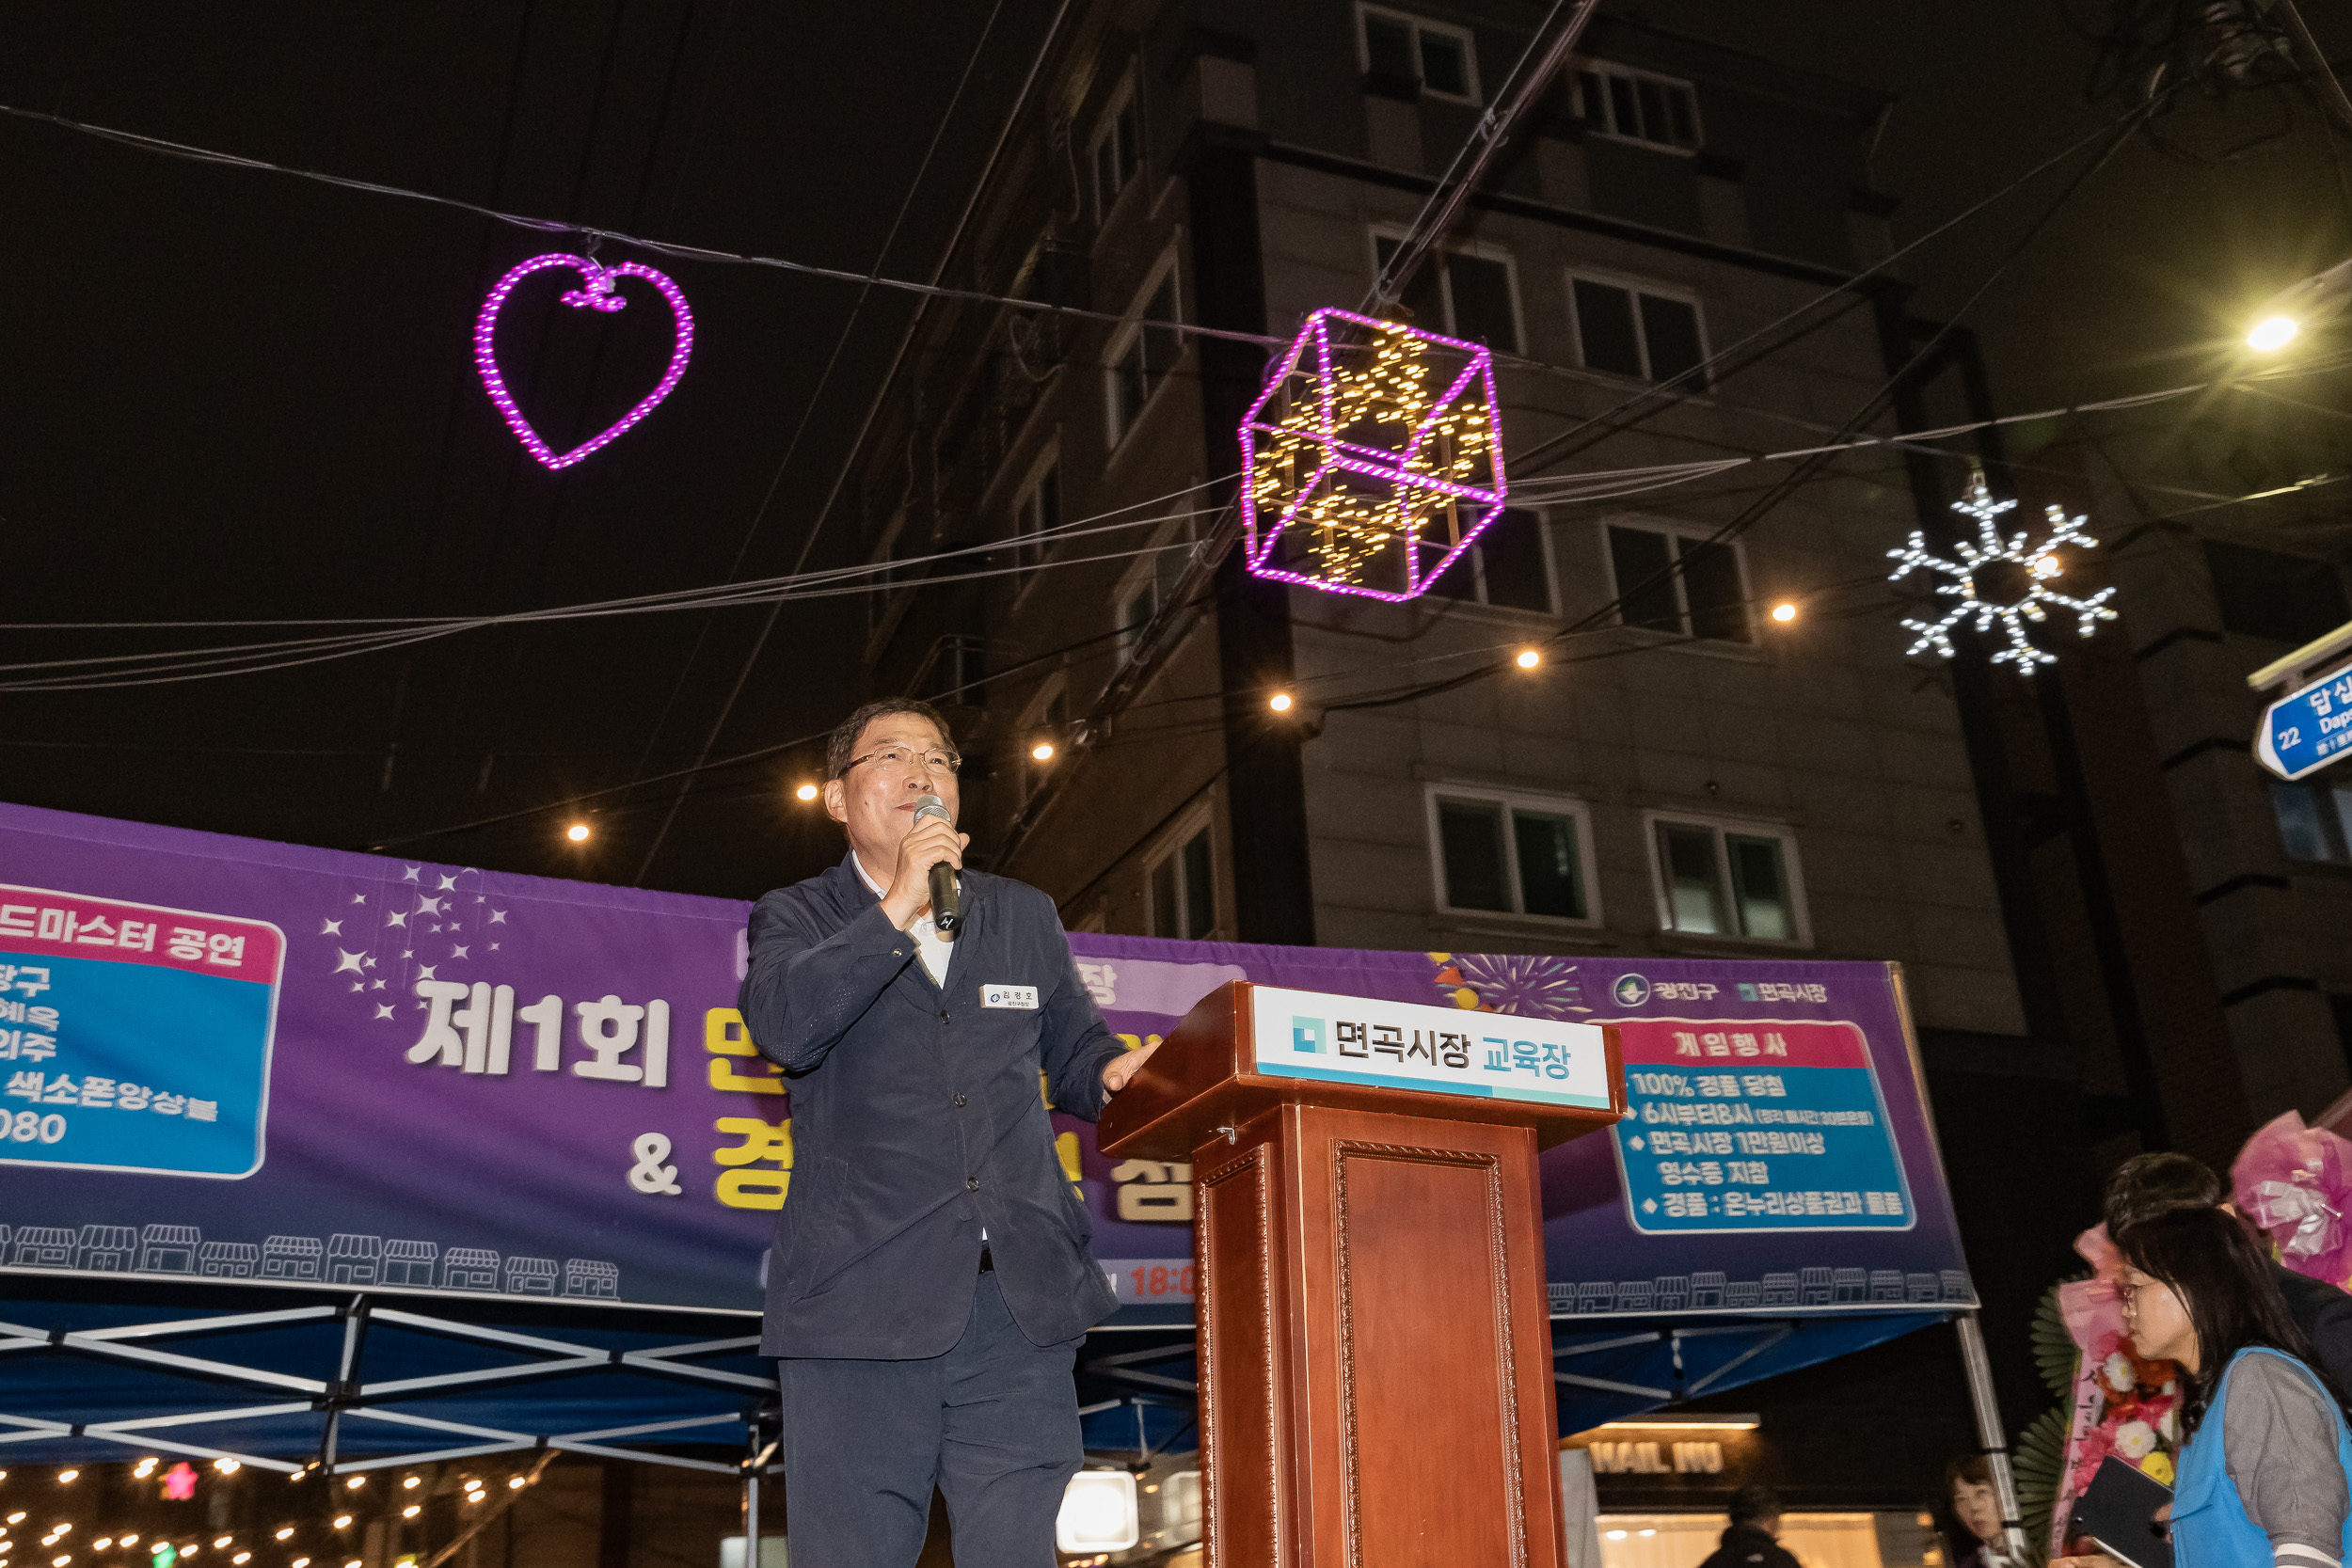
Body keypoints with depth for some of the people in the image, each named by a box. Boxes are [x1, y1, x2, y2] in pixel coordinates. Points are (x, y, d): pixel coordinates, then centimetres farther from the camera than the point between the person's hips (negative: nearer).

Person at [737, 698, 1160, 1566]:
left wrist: (1112, 1073, 0)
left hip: (1019, 1301, 3)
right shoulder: (797, 918, 9)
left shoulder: (1026, 915, 19)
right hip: (860, 1302, -2)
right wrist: (899, 907, -15)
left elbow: (1072, 1049, 23)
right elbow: (783, 1029, -11)